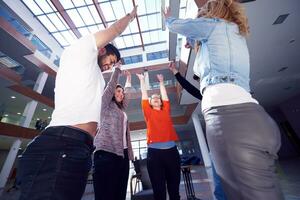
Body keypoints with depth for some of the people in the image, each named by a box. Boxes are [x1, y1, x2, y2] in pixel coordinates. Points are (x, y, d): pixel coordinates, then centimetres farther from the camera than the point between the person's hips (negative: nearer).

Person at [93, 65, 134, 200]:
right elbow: (111, 85, 3)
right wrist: (117, 69, 15)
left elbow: (127, 94, 34)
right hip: (107, 151, -7)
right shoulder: (106, 104, 9)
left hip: (122, 153, 7)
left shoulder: (121, 109, 24)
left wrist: (128, 79, 42)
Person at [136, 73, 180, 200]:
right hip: (154, 151, -2)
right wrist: (142, 80, 24)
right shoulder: (148, 112, 10)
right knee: (158, 188, 6)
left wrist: (161, 81, 36)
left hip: (171, 150, 2)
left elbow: (164, 94, 24)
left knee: (174, 186, 11)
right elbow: (144, 94, 14)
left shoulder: (166, 110, 15)